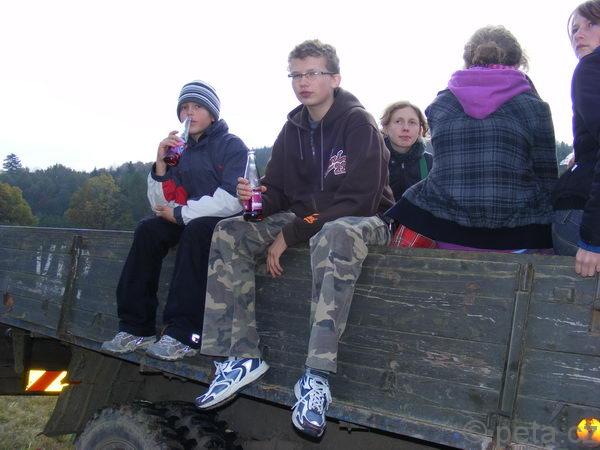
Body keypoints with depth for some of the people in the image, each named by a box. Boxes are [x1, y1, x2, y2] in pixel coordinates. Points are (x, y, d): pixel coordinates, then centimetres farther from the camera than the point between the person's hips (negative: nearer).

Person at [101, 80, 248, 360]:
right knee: (148, 230, -17)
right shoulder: (180, 151, 11)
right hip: (188, 222, 6)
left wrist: (180, 214, -14)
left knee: (195, 231, -34)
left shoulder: (232, 146, -5)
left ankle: (183, 335, -35)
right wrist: (161, 164, -8)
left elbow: (232, 200, -19)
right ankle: (136, 328, -17)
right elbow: (161, 206, 6)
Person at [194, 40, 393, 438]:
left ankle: (317, 377, -42)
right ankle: (242, 355, -15)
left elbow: (360, 200, -20)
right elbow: (278, 192, 10)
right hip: (305, 218, 7)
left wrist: (290, 235, -20)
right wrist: (255, 199, -16)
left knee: (336, 236, -42)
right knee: (229, 233, -11)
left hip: (362, 220, -7)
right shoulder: (293, 128, 8)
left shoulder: (358, 122, -12)